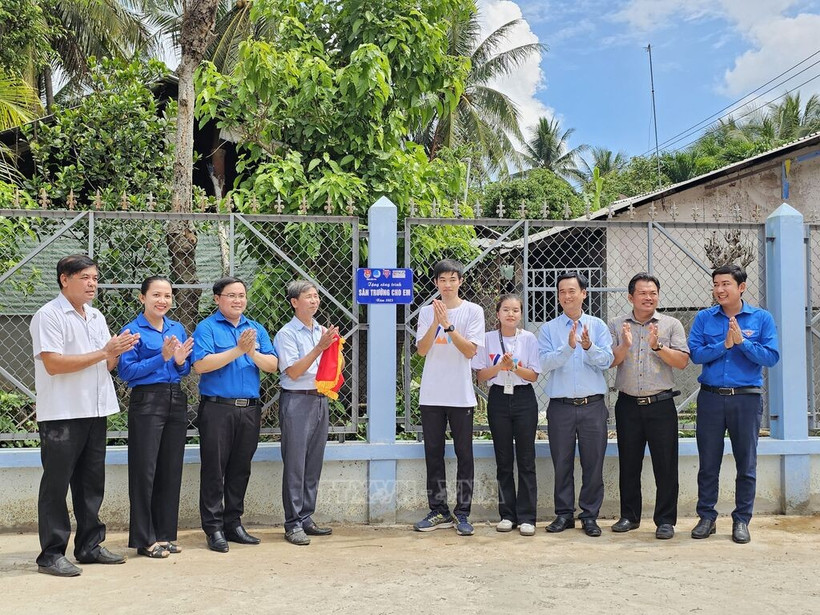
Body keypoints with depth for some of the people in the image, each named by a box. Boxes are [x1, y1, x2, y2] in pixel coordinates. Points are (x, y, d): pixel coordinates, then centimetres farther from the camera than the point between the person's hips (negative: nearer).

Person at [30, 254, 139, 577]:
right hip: (61, 414, -7)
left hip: (95, 411, 8)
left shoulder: (97, 317, 15)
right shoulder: (49, 316, -9)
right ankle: (51, 554, 8)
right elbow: (53, 364, -19)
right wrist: (104, 352, -18)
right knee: (56, 484, 0)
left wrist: (119, 350, -5)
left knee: (91, 482, 13)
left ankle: (89, 545, 24)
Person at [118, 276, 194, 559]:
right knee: (145, 471, -1)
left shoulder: (178, 329, 12)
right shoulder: (133, 330, -5)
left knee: (171, 470, 9)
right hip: (146, 401, -6)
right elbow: (126, 371, -12)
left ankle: (166, 534, 20)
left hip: (176, 401, 6)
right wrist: (162, 357, -19)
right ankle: (144, 539, 8)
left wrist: (181, 361, -6)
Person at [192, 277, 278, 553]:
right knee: (214, 469, -1)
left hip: (249, 408, 5)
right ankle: (214, 528, 6)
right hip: (217, 408, -5)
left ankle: (234, 524, 21)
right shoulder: (207, 328, -1)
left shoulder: (256, 329, 14)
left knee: (241, 469, 11)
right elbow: (201, 365, -16)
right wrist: (237, 350, -16)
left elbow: (272, 365, 5)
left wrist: (253, 353, -13)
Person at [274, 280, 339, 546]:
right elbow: (294, 372, -13)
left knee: (314, 464, 10)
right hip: (297, 401, -7)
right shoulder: (287, 333, -6)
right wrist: (319, 347, -19)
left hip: (320, 399, 7)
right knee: (295, 464, -3)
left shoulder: (322, 331, 14)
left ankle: (306, 518, 19)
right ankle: (293, 524, 3)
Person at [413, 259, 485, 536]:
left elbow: (470, 350, -10)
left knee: (464, 454, 1)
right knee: (433, 454, 8)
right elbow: (422, 349, -2)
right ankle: (439, 511, 17)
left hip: (461, 395, -2)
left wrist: (448, 324, -17)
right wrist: (436, 322, -14)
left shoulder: (473, 311, -1)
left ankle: (462, 513, 9)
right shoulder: (427, 312, 7)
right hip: (431, 395, 3)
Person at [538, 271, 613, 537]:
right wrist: (568, 347, -23)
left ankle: (590, 515, 15)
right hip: (561, 405, 0)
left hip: (593, 405, 0)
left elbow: (607, 360, -5)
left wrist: (589, 347, -23)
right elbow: (545, 362, -9)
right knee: (562, 463, 7)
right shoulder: (549, 329, 5)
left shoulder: (598, 326, 7)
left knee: (593, 464, 4)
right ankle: (564, 513, 18)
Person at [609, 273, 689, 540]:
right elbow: (610, 361, 0)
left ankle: (665, 520, 10)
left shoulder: (671, 325, 5)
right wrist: (625, 345, -17)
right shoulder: (617, 325, 8)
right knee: (628, 464, 10)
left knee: (665, 465, 0)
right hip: (628, 405, 2)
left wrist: (658, 346, -17)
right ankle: (629, 516, 22)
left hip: (661, 405, -1)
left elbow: (682, 361, -4)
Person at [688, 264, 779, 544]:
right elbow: (695, 354, -6)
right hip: (711, 397, 1)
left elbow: (771, 357, -8)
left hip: (747, 398, -1)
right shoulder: (704, 318, 4)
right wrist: (724, 344, -16)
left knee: (746, 465, 7)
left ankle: (742, 520, 19)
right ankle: (706, 516, 19)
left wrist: (742, 342, -18)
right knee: (708, 463, 7)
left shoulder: (761, 318, 1)